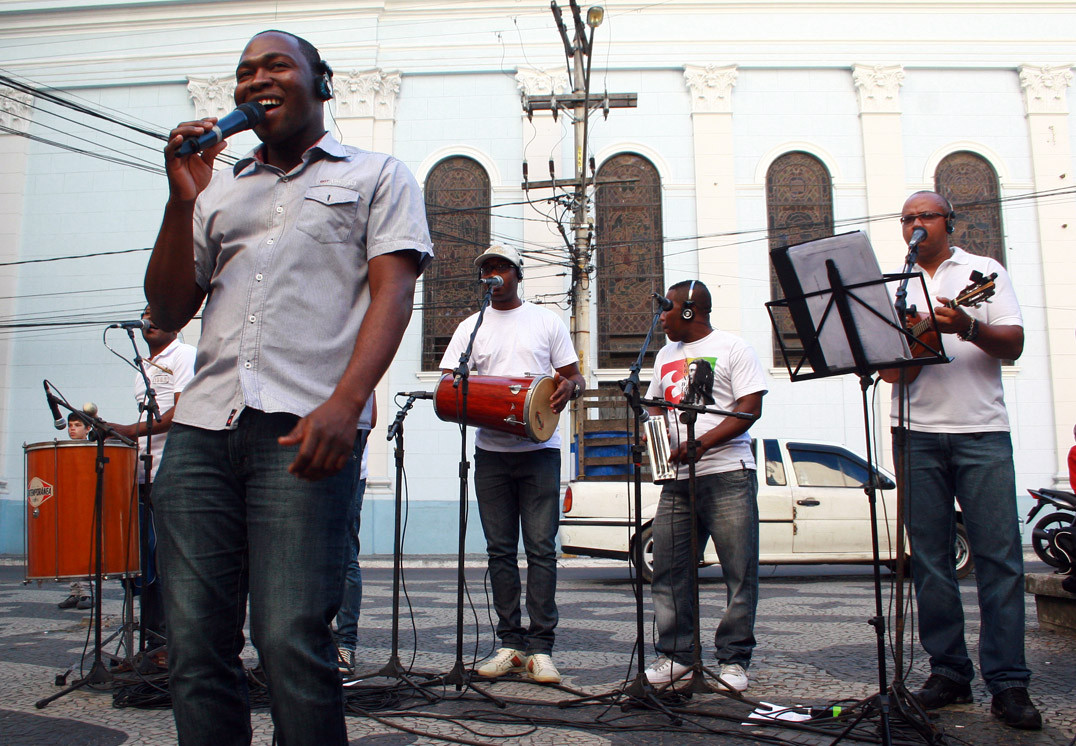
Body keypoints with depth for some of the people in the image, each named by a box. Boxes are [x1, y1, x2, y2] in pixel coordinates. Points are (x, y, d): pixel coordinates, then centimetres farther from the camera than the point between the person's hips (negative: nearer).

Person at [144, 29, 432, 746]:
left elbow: (392, 292, 0)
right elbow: (169, 312, 21)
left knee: (291, 640, -10)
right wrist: (182, 199, 8)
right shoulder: (221, 190, 27)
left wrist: (345, 403, -16)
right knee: (195, 644, 3)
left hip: (304, 429, -4)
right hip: (201, 428, 5)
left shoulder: (377, 175, 14)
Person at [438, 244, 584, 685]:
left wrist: (569, 387, -14)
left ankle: (541, 648, 0)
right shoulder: (471, 327, 14)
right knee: (500, 550, 4)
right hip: (491, 452, 2)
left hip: (539, 450, -2)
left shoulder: (546, 321, 10)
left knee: (541, 548, -5)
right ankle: (510, 645, 12)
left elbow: (575, 377, 10)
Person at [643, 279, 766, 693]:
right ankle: (676, 654, 15)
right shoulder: (666, 355, 20)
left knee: (740, 573, -1)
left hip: (728, 475, -6)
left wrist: (701, 444, -18)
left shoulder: (733, 348, 0)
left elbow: (750, 409, -8)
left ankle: (734, 659, 9)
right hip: (677, 478, 6)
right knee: (667, 571, 4)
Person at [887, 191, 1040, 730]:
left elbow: (1013, 344, 0)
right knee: (929, 558, 2)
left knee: (998, 555, -5)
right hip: (917, 433, 2)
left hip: (981, 430, -2)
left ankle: (1008, 683, 1)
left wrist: (967, 328, -19)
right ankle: (949, 672, 12)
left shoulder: (984, 272, 11)